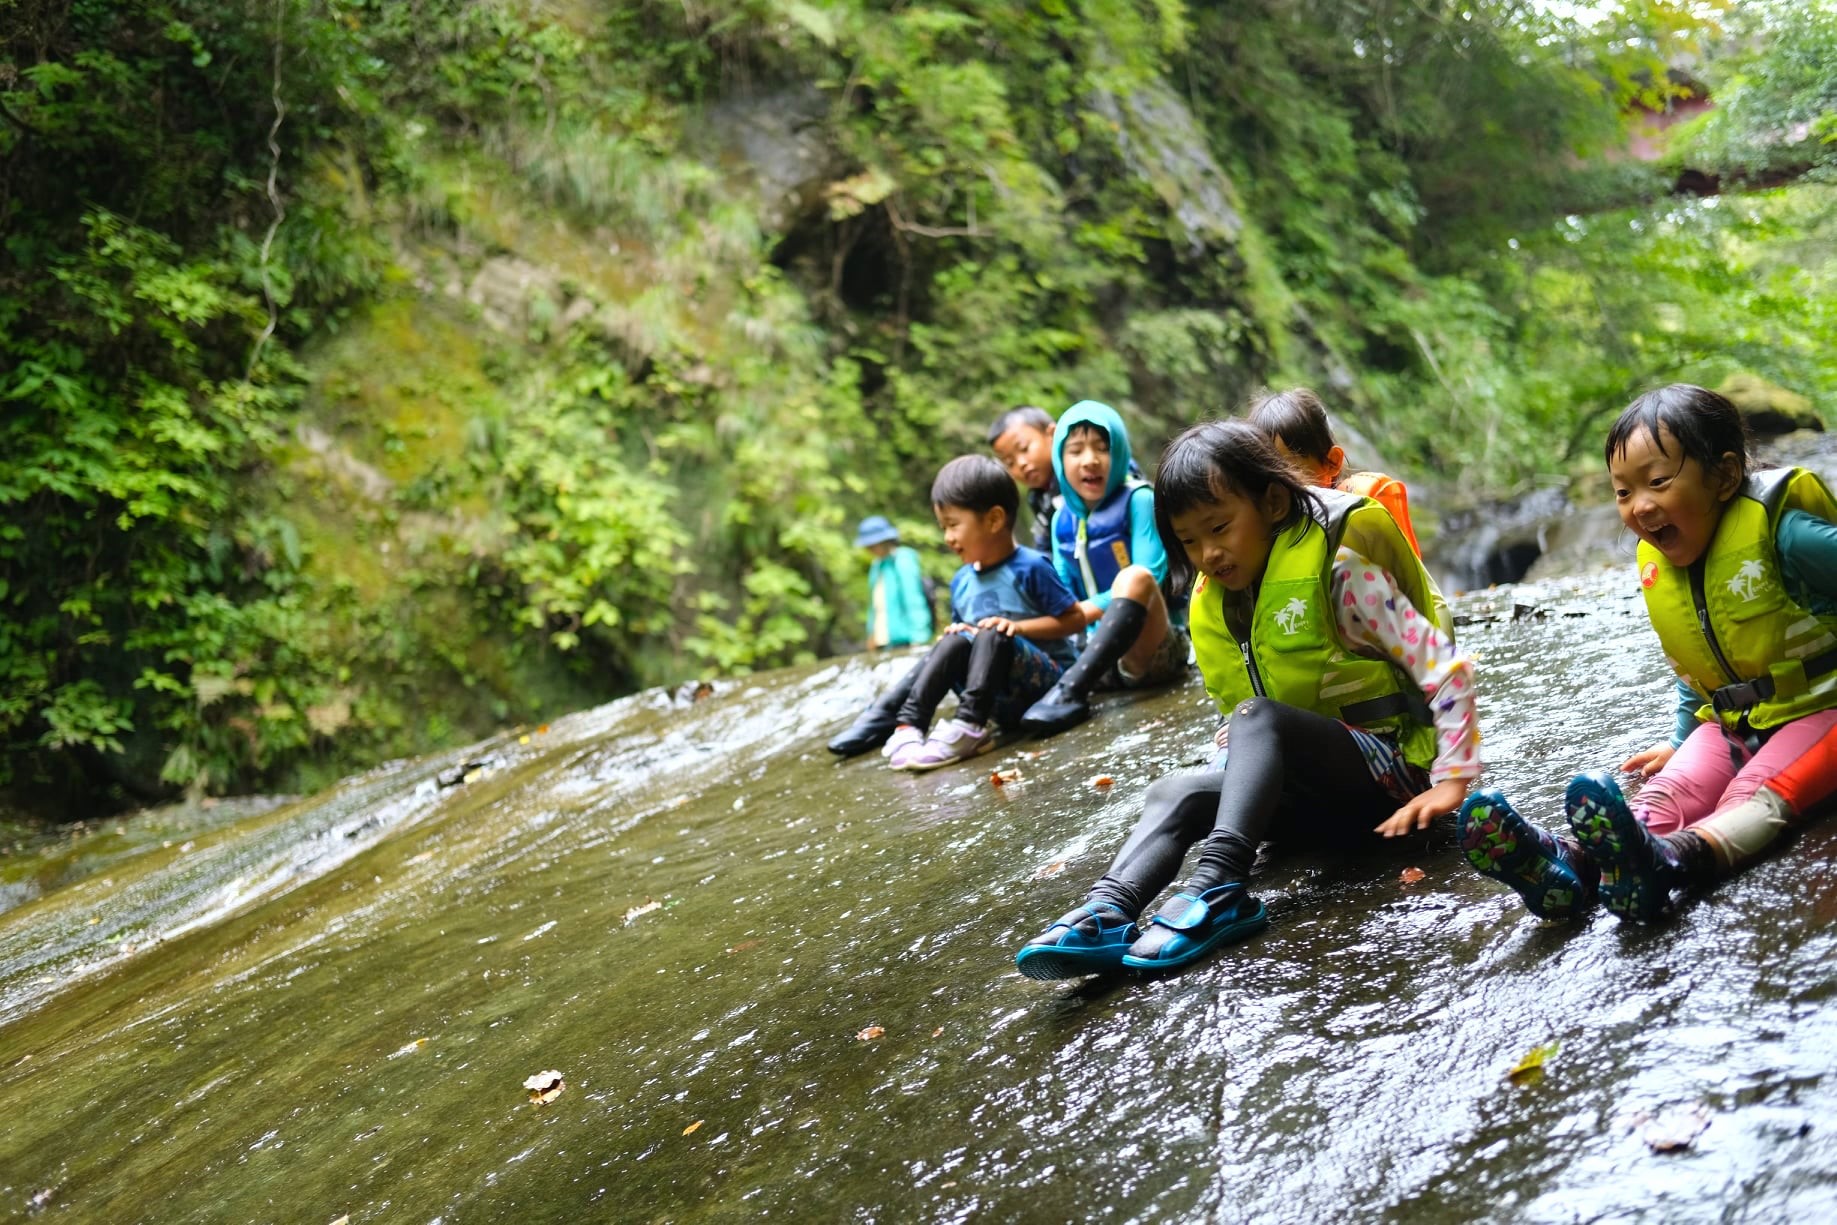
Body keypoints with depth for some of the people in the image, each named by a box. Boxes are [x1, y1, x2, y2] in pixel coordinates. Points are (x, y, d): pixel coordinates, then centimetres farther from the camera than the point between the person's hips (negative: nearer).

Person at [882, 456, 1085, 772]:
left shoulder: (1029, 568, -11)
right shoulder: (961, 582, 9)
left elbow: (1075, 619, -10)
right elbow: (962, 627, 21)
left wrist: (1018, 627, -19)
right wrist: (959, 633, -3)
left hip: (1046, 678, -5)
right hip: (999, 698, 6)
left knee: (994, 636, -30)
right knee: (954, 642, -19)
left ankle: (968, 728, -41)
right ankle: (909, 725, -31)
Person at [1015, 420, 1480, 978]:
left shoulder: (1337, 567, -13)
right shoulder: (1215, 604, 8)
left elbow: (1446, 667, -15)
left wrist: (1451, 781, -19)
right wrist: (1251, 771, 2)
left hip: (1387, 764, -7)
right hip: (1320, 791, 7)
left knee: (1258, 718, -31)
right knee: (1177, 793, -17)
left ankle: (1219, 884, -48)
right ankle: (1109, 911, -40)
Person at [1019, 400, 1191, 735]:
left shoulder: (1138, 500, -7)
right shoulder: (1062, 519, 8)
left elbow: (1148, 577, -17)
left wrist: (1087, 610, -26)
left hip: (1153, 652, -6)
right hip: (1101, 651, 6)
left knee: (1133, 577, -34)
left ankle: (1071, 689, -44)